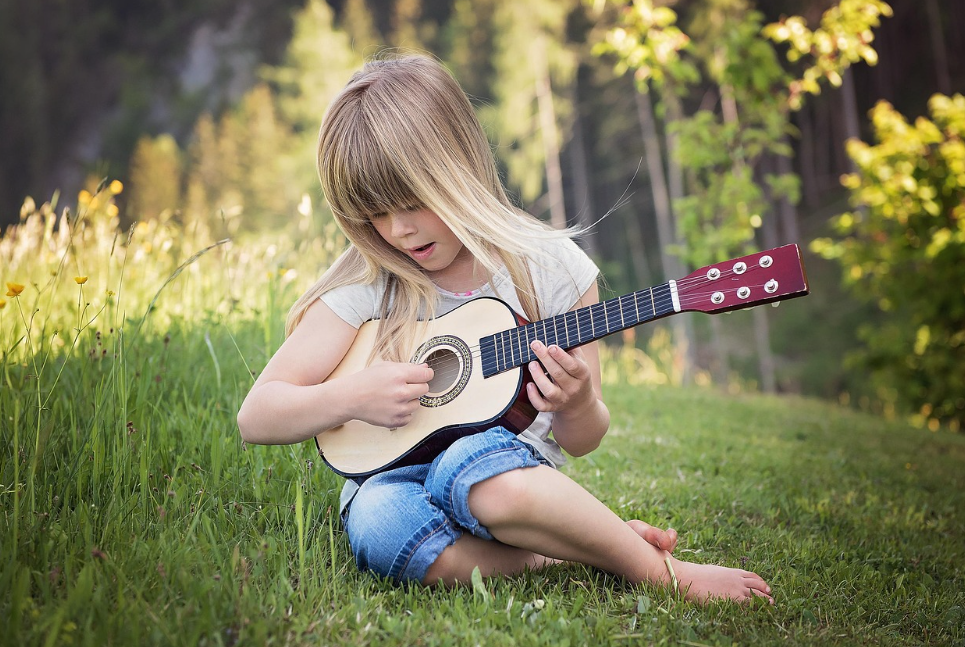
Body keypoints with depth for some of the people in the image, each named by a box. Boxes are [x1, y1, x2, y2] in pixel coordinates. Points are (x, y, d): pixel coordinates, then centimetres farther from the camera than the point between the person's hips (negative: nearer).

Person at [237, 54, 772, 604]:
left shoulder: (550, 268, -1)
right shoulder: (366, 286, -2)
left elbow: (582, 442, 5)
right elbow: (257, 417, -2)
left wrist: (577, 406, -18)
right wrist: (351, 396, -19)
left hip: (514, 471, -1)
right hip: (395, 480, 1)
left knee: (475, 460, -38)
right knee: (381, 521, -37)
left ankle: (661, 570, -20)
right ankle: (568, 549, -16)